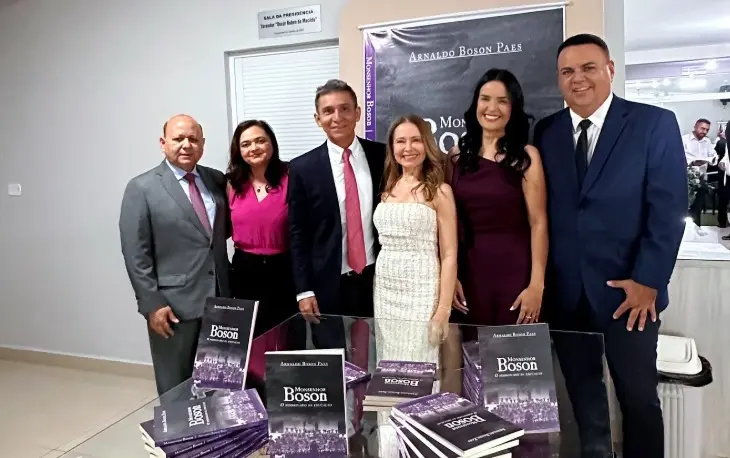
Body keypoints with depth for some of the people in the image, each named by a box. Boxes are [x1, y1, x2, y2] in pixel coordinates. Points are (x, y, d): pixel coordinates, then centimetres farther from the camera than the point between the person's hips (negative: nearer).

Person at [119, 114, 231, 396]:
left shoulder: (217, 180, 8)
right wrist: (152, 304, -12)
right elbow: (136, 254, -8)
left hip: (219, 298, 4)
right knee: (176, 390, 11)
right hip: (174, 304, -4)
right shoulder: (142, 188, -5)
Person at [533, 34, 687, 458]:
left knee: (639, 396, 10)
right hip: (564, 289, 3)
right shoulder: (546, 132, 5)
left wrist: (647, 280, -12)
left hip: (628, 288, -2)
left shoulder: (656, 124, -2)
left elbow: (669, 209, -7)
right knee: (582, 392, 15)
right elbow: (540, 210, 3)